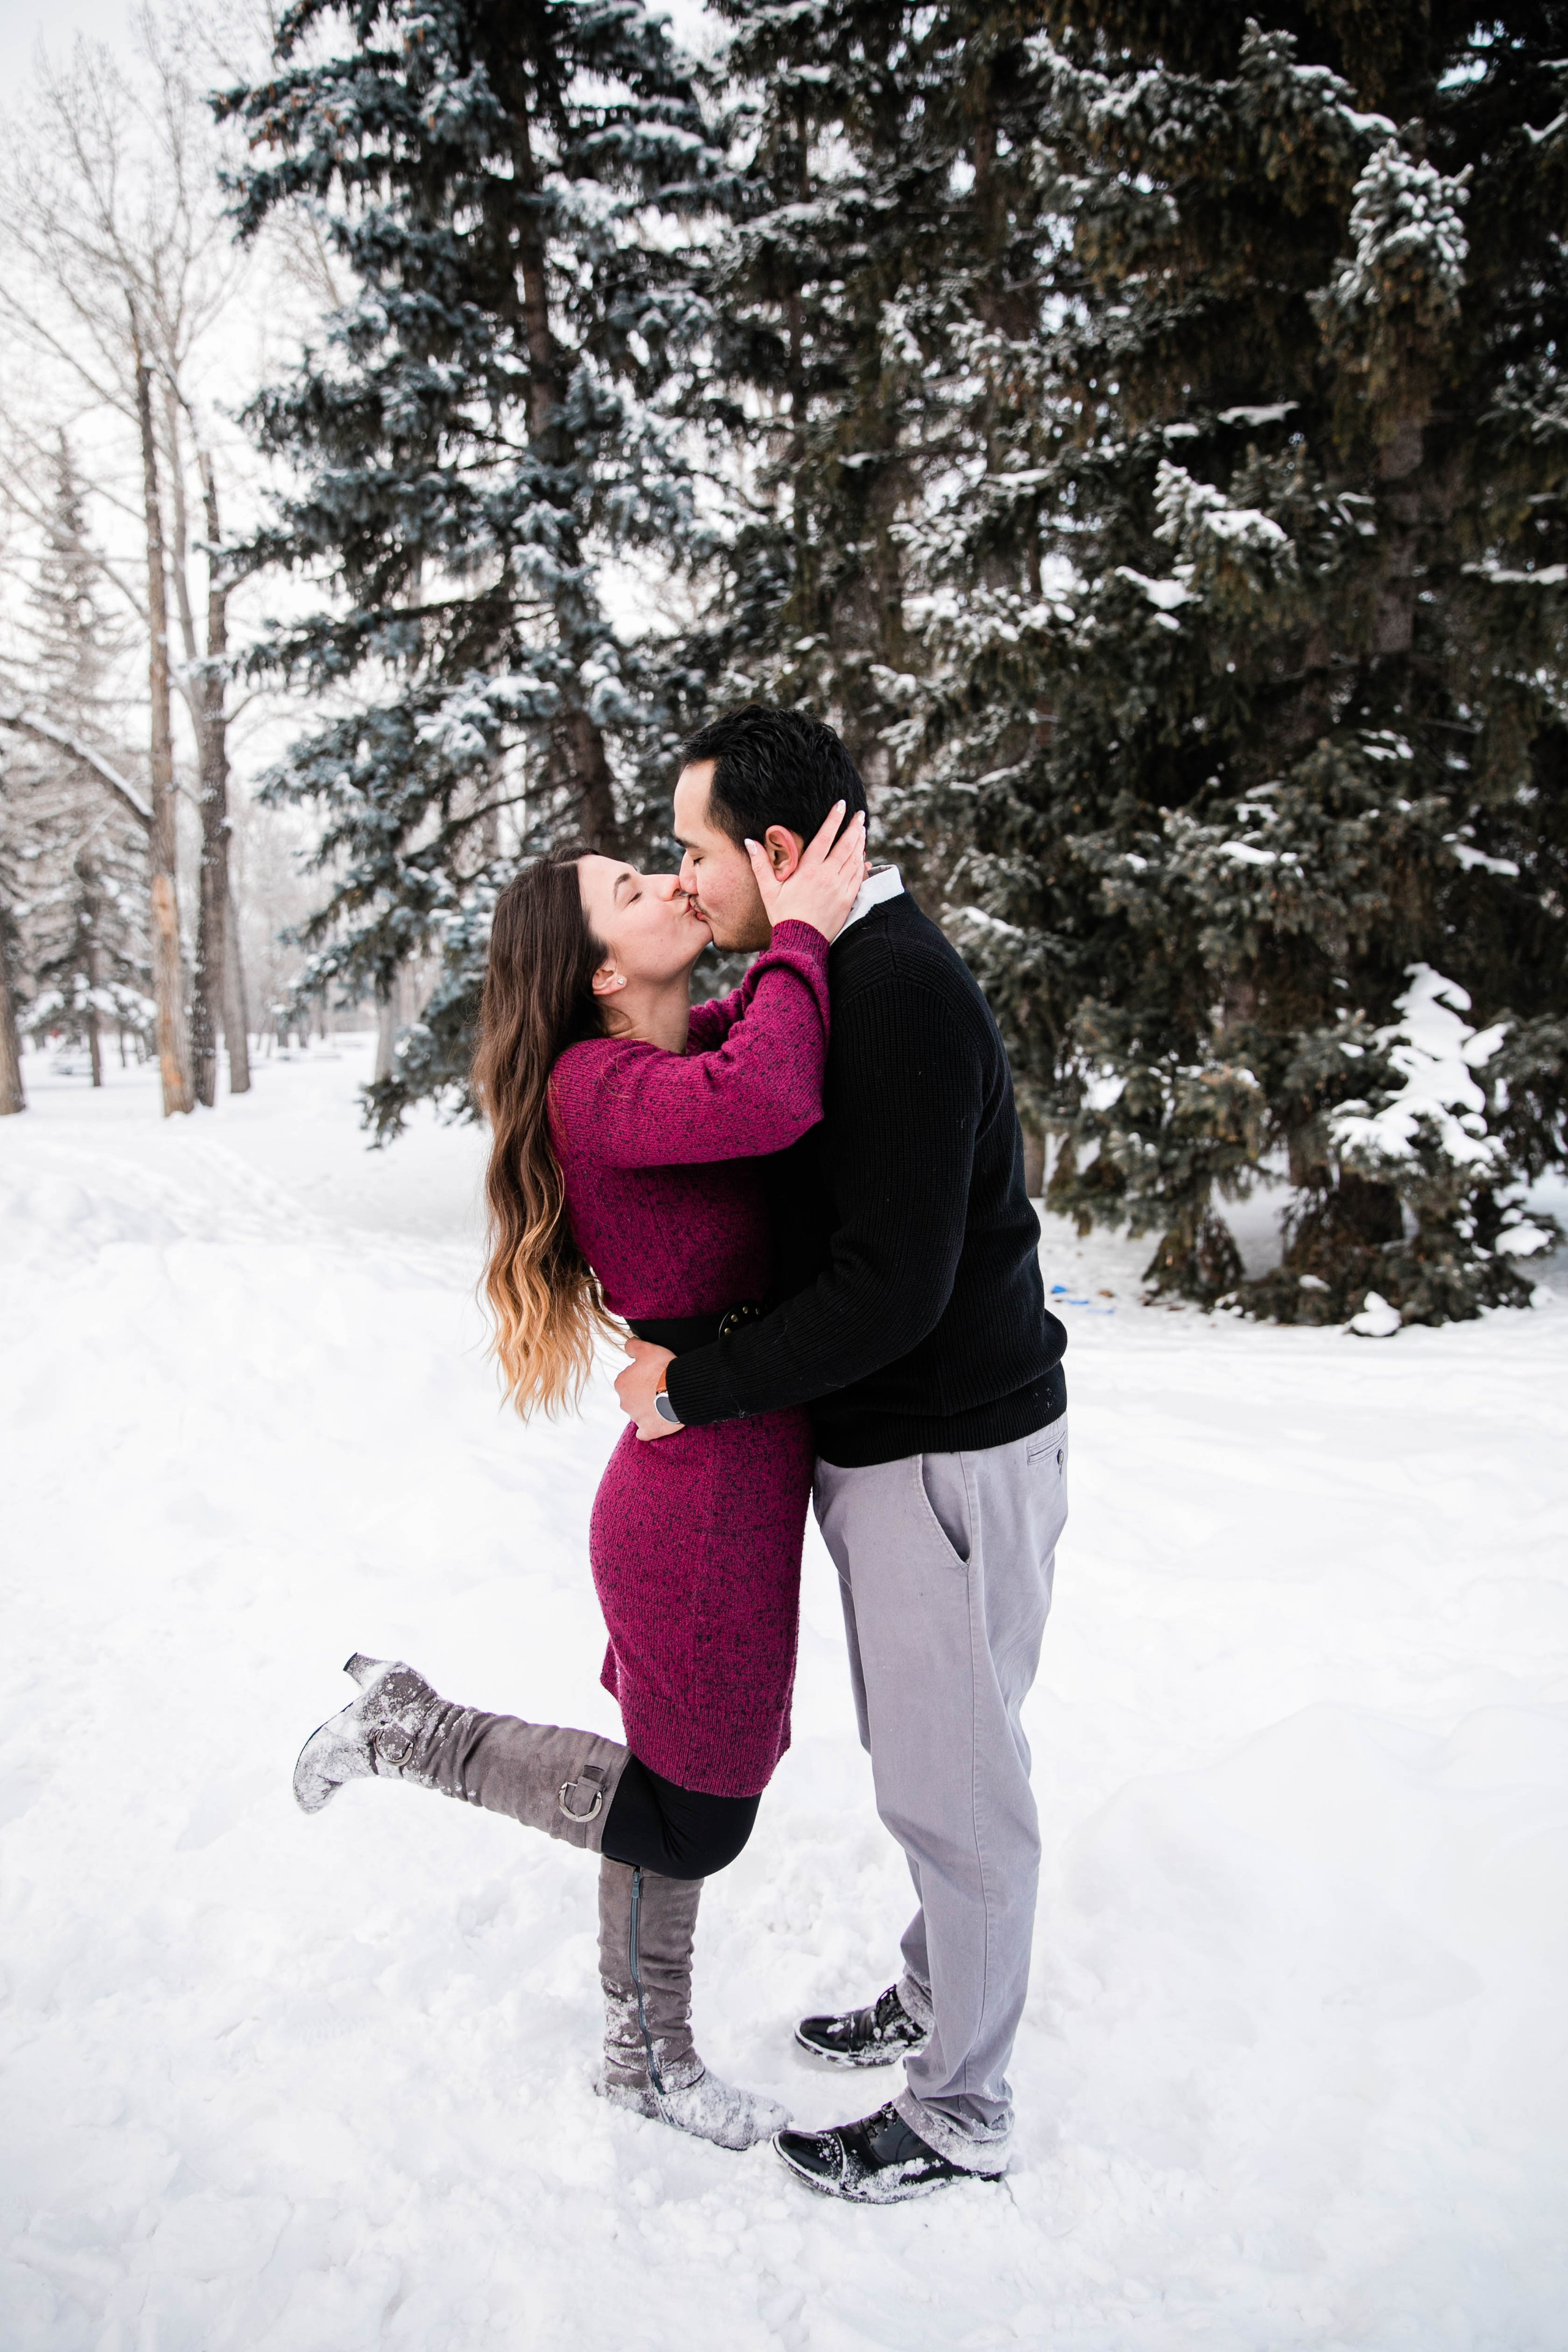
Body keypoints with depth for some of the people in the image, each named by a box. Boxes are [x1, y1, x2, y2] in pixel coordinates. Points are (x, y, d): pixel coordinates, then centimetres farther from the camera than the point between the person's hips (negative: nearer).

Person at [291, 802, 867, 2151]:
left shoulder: (709, 1040, 5)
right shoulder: (597, 1086, -20)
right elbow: (771, 1104, -40)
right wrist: (799, 934, -26)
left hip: (732, 1481, 9)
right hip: (707, 1494, -9)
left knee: (686, 1796, 22)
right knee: (690, 1811, 10)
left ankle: (650, 2062, 43)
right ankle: (408, 1726, 23)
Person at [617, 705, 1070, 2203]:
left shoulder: (900, 996, -23)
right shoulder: (845, 976, 10)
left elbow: (893, 1290, -27)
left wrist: (698, 1388, -18)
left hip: (952, 1452, -10)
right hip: (885, 1439, 10)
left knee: (952, 1782, 6)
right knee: (926, 1753, 23)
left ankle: (958, 2110, 24)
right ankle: (935, 1999, 43)